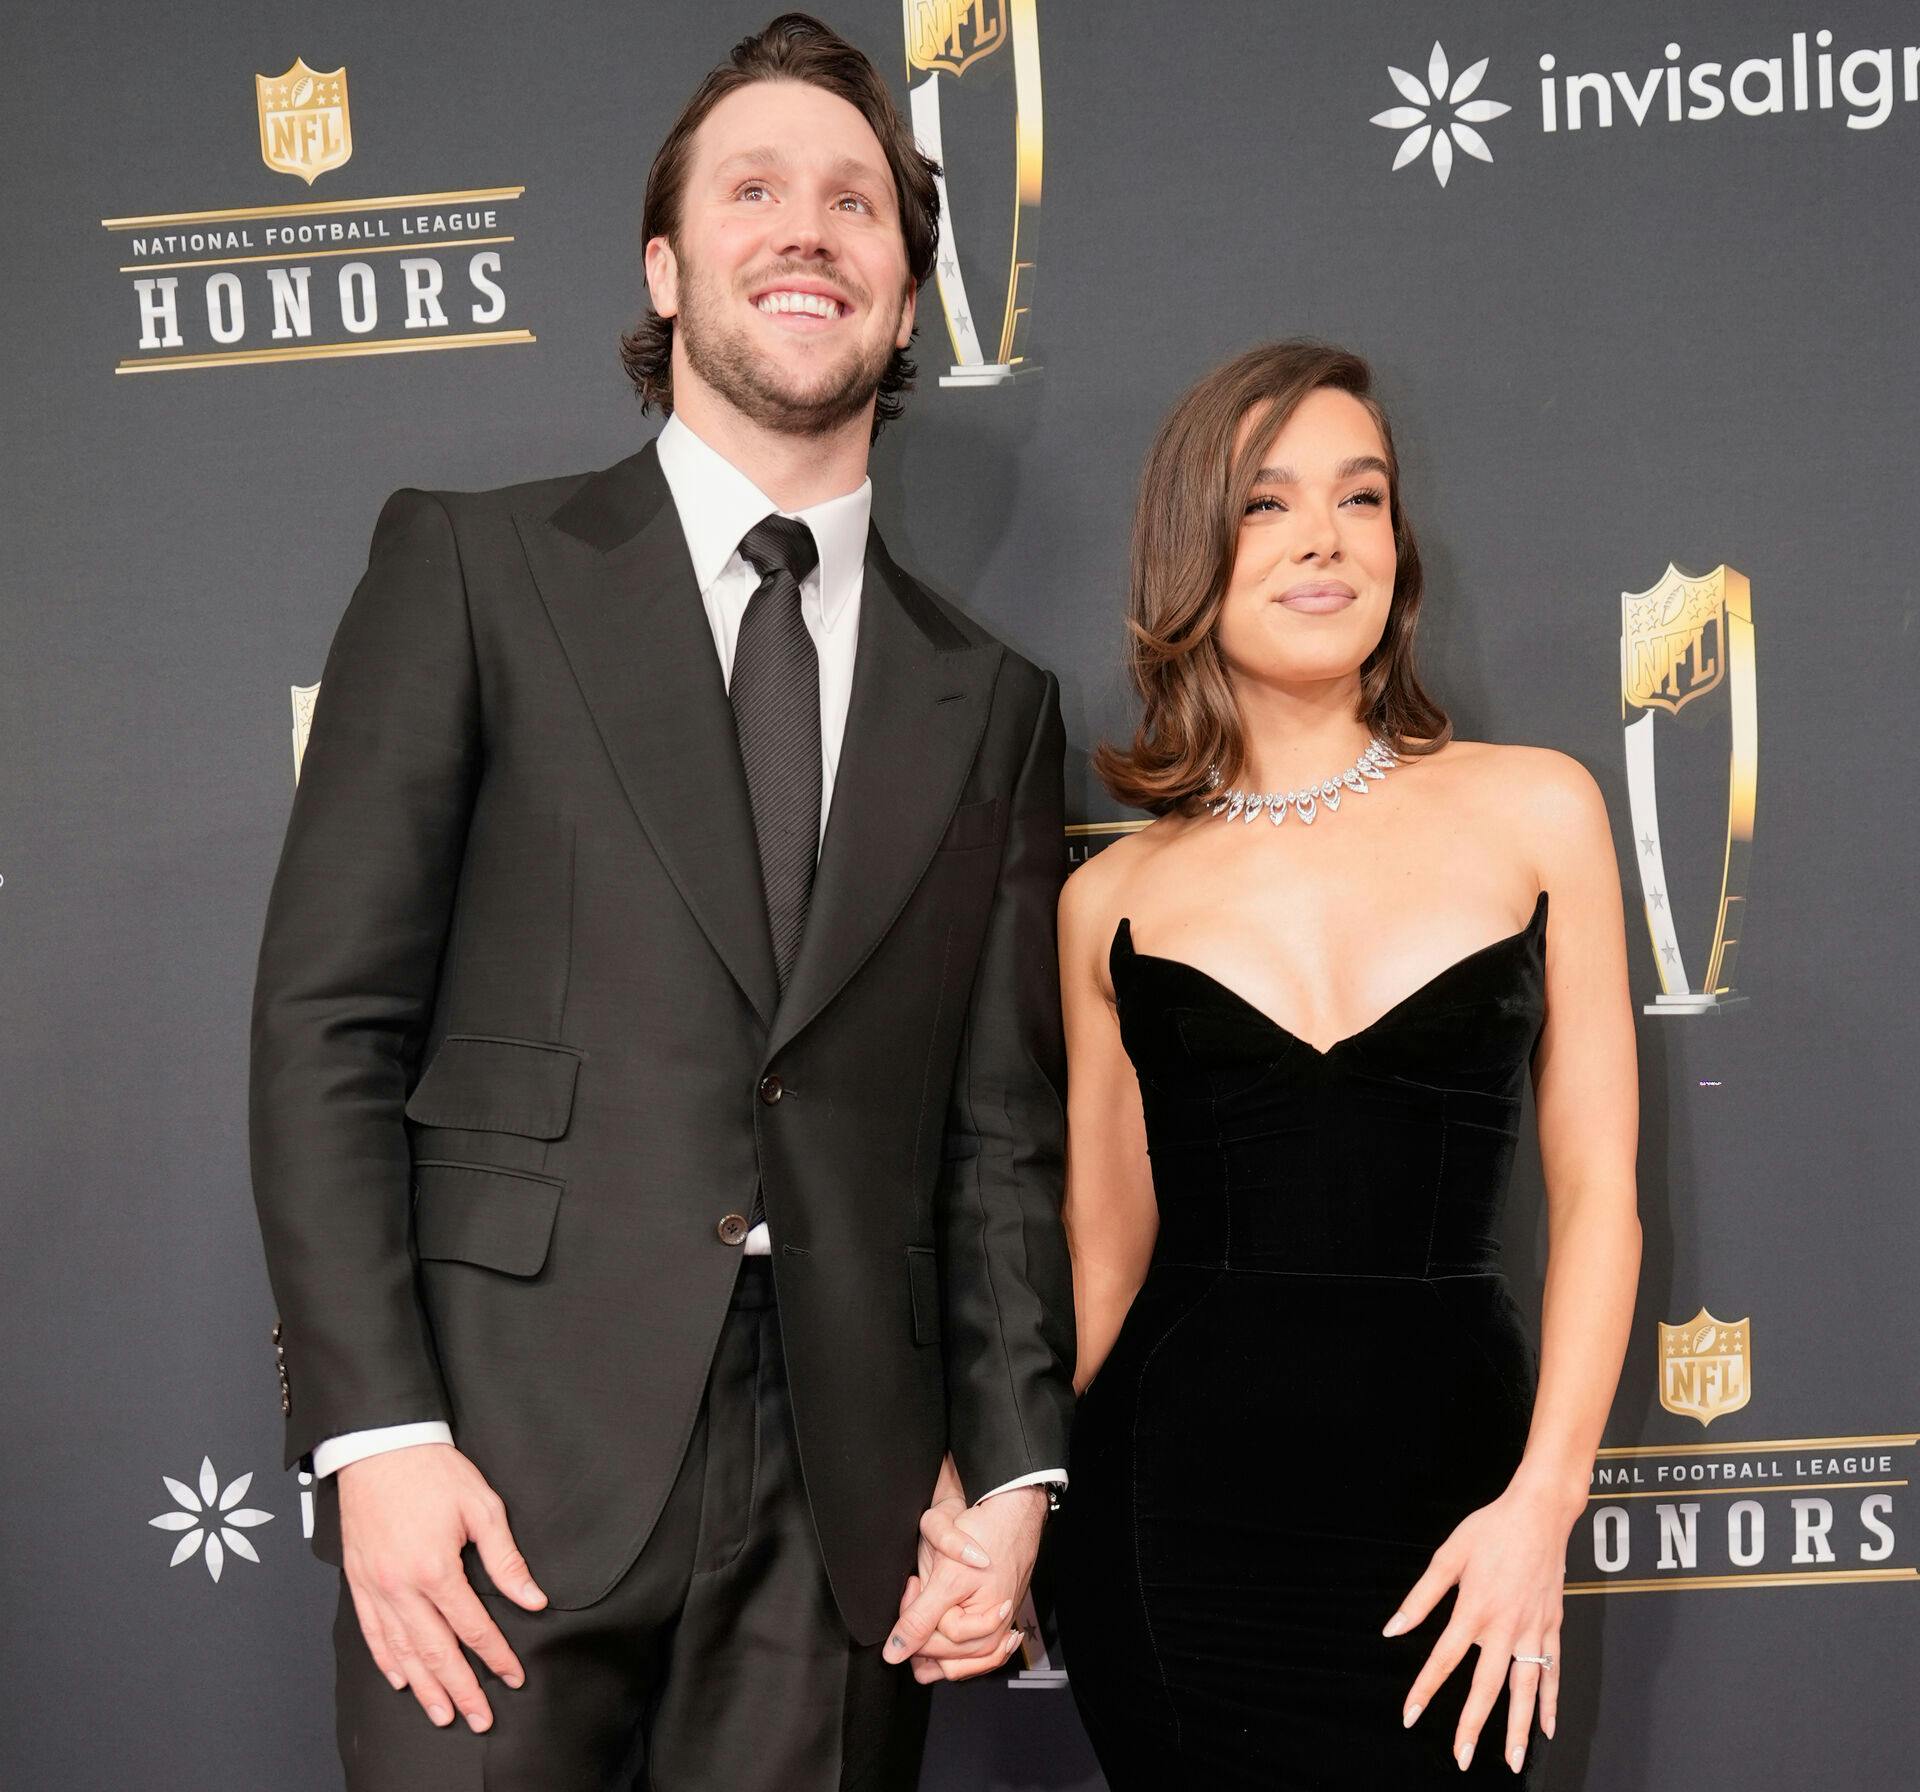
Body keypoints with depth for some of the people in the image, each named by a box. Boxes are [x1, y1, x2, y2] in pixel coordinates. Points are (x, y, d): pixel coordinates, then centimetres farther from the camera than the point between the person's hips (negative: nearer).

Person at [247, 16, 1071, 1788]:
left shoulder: (992, 702, 13)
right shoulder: (472, 566, 3)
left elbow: (1002, 1129, 11)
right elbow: (328, 1014, -3)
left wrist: (1012, 1469, 1)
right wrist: (375, 1429, -11)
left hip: (845, 1510, 3)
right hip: (509, 1462, -2)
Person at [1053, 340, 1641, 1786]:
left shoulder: (1536, 810, 1)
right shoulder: (1113, 899, 3)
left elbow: (1597, 1190, 1)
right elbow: (1106, 1256, 8)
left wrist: (1543, 1503, -7)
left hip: (1450, 1491, 0)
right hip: (1180, 1502, 0)